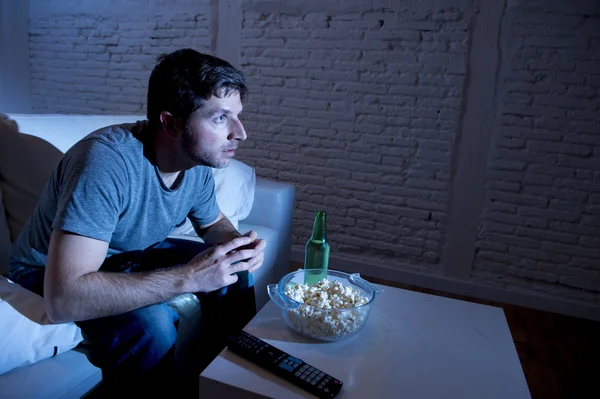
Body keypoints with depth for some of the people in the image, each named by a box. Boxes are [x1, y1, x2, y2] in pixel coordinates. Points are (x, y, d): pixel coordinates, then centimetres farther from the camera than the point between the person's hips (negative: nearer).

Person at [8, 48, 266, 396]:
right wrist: (188, 277, -41)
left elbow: (213, 223, 5)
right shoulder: (107, 160, -36)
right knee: (151, 324, -33)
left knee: (238, 271, -4)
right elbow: (62, 299, -41)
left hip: (132, 253, 6)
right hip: (52, 273, -6)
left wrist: (238, 246, -18)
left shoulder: (198, 162, -14)